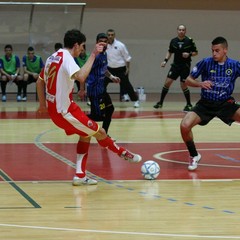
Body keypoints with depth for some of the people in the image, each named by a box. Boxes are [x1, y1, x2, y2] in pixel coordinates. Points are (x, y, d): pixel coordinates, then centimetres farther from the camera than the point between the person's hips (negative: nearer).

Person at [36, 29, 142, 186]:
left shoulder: (53, 57, 11)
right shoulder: (67, 58, -19)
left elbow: (39, 82, 20)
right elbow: (81, 77, -39)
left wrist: (43, 104, 28)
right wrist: (93, 55, -33)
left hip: (53, 108, 10)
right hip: (65, 111, -10)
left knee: (86, 134, 20)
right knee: (100, 132, 5)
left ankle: (80, 176, 16)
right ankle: (124, 154, 25)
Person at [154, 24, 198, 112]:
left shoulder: (189, 41, -7)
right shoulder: (173, 41, 2)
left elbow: (196, 52, 0)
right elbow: (170, 52, 16)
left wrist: (189, 54, -19)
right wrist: (165, 60, 3)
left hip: (185, 66, -3)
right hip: (175, 65, 3)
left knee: (183, 85, -6)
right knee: (167, 82, -1)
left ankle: (189, 105, 11)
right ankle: (160, 103, 10)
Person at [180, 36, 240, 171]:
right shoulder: (206, 63, -7)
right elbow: (188, 80, -1)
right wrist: (200, 83, -21)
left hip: (226, 104, 1)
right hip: (206, 104, 0)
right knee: (185, 125, -23)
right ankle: (194, 155, 5)